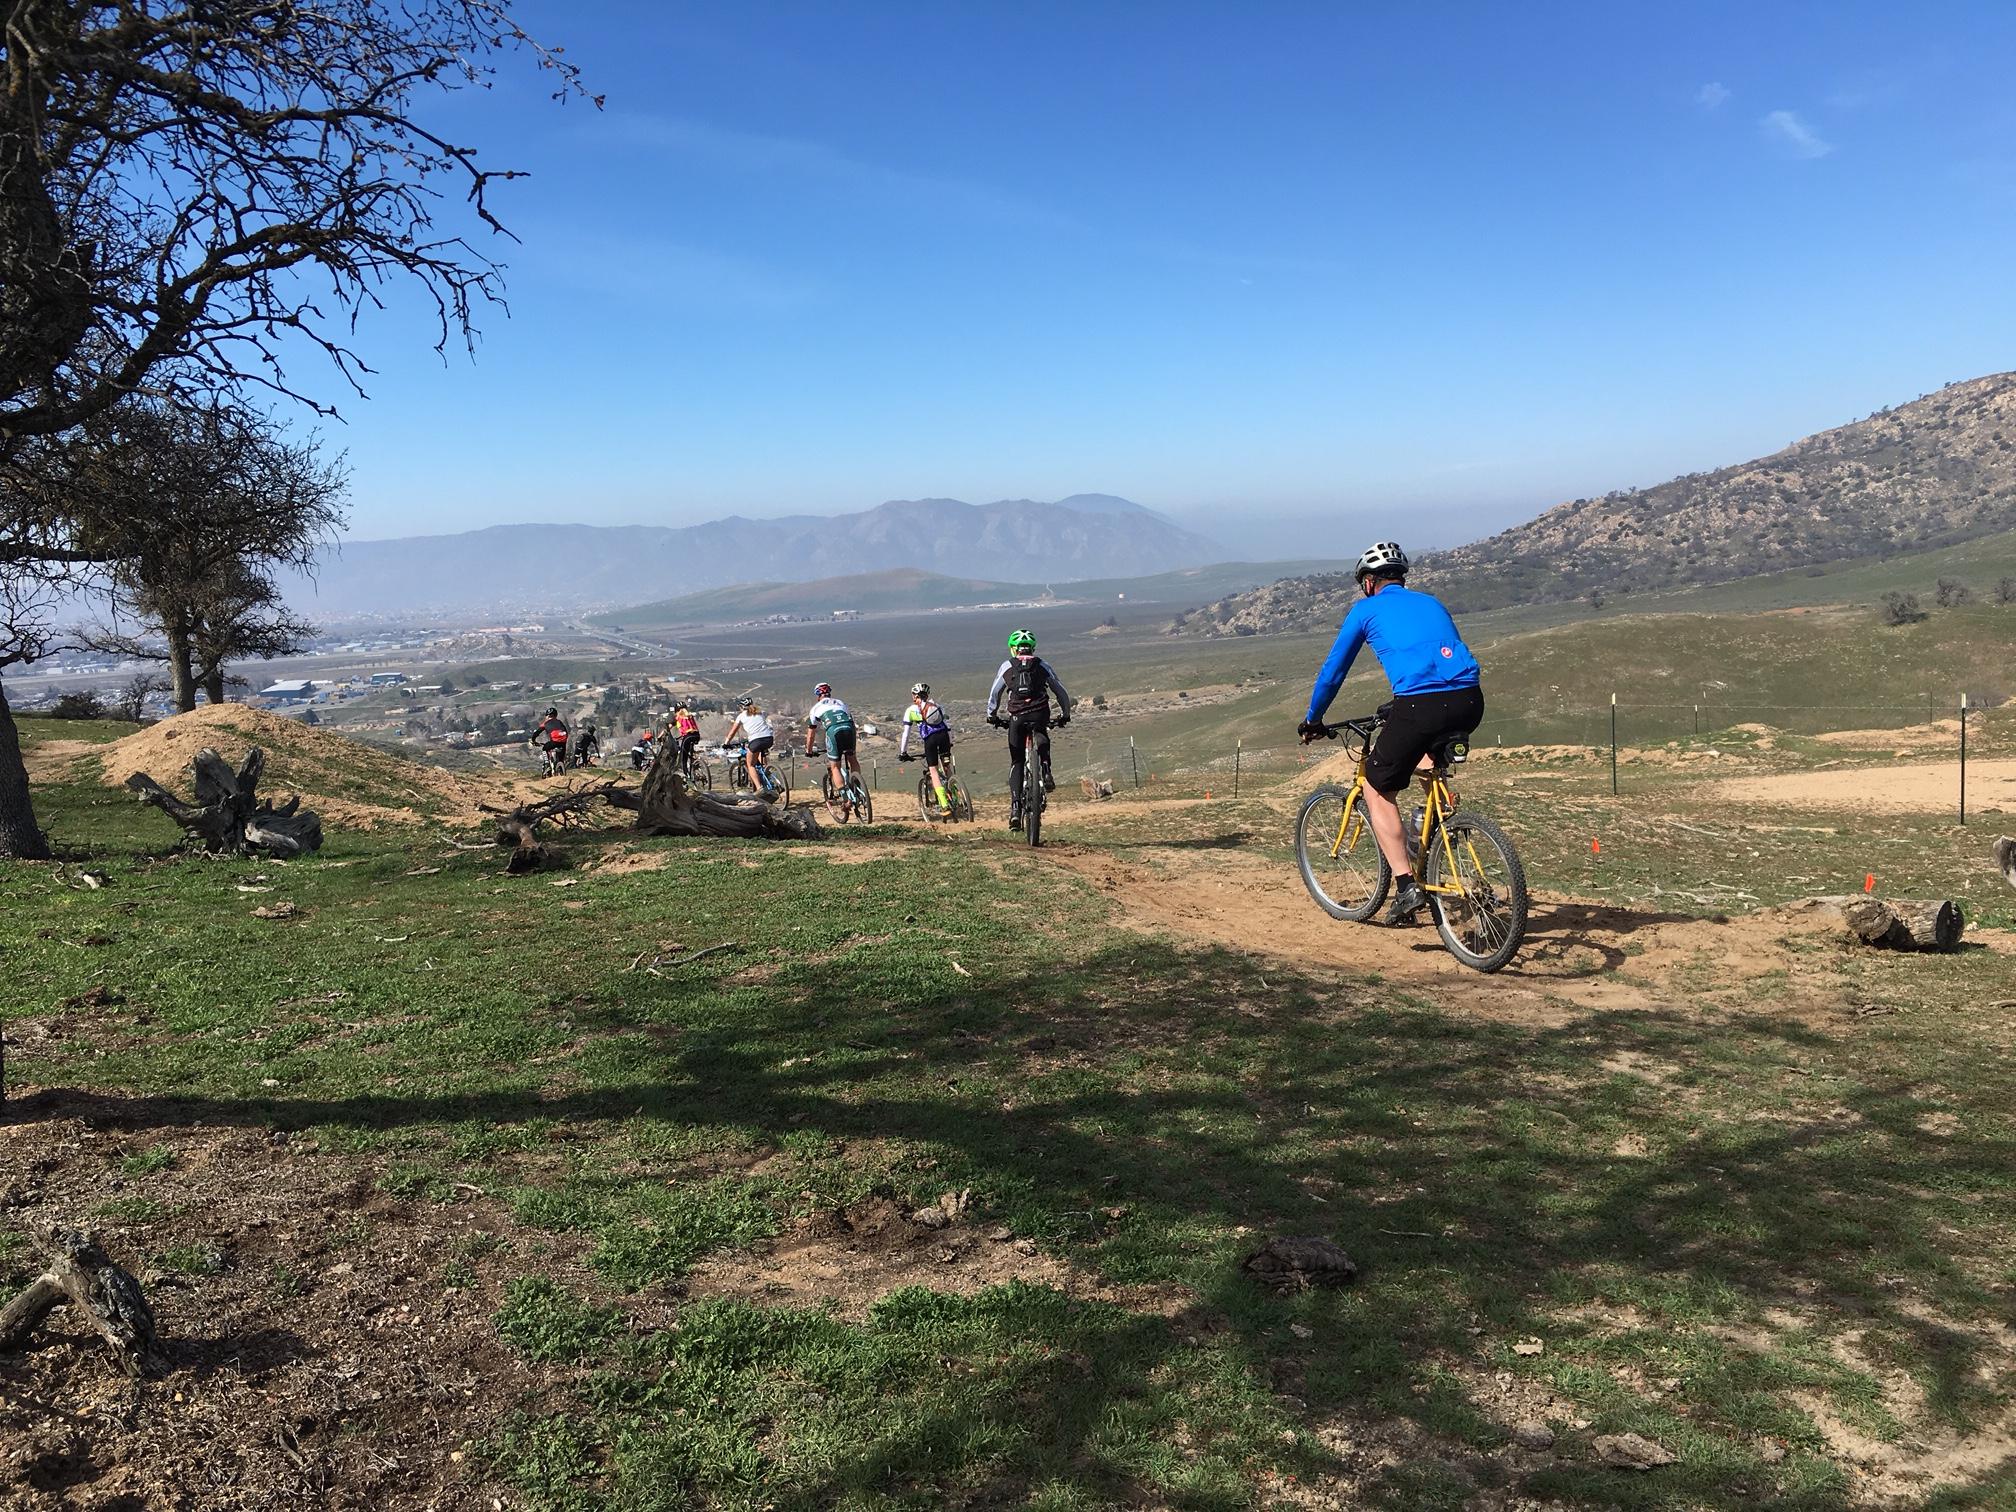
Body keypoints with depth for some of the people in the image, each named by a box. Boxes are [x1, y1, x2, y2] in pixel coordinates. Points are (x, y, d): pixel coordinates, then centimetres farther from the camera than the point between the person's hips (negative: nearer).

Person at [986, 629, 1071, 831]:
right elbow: (1061, 692, 17)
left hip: (1017, 718, 0)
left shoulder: (1007, 666, 14)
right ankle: (1046, 771, 8)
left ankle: (1015, 808, -2)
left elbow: (994, 694, 17)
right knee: (1042, 739, 35)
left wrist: (992, 716, 29)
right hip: (1040, 714, 1)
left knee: (1016, 762, 11)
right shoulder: (1043, 665, 15)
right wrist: (1065, 715, 29)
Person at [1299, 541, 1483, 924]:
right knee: (1424, 743, 40)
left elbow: (1332, 671, 19)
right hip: (1470, 703, 6)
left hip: (1420, 704, -5)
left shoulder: (1366, 609, 15)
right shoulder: (1431, 602, 29)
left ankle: (1406, 885, 1)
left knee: (1377, 790, 12)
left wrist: (1312, 720, 34)